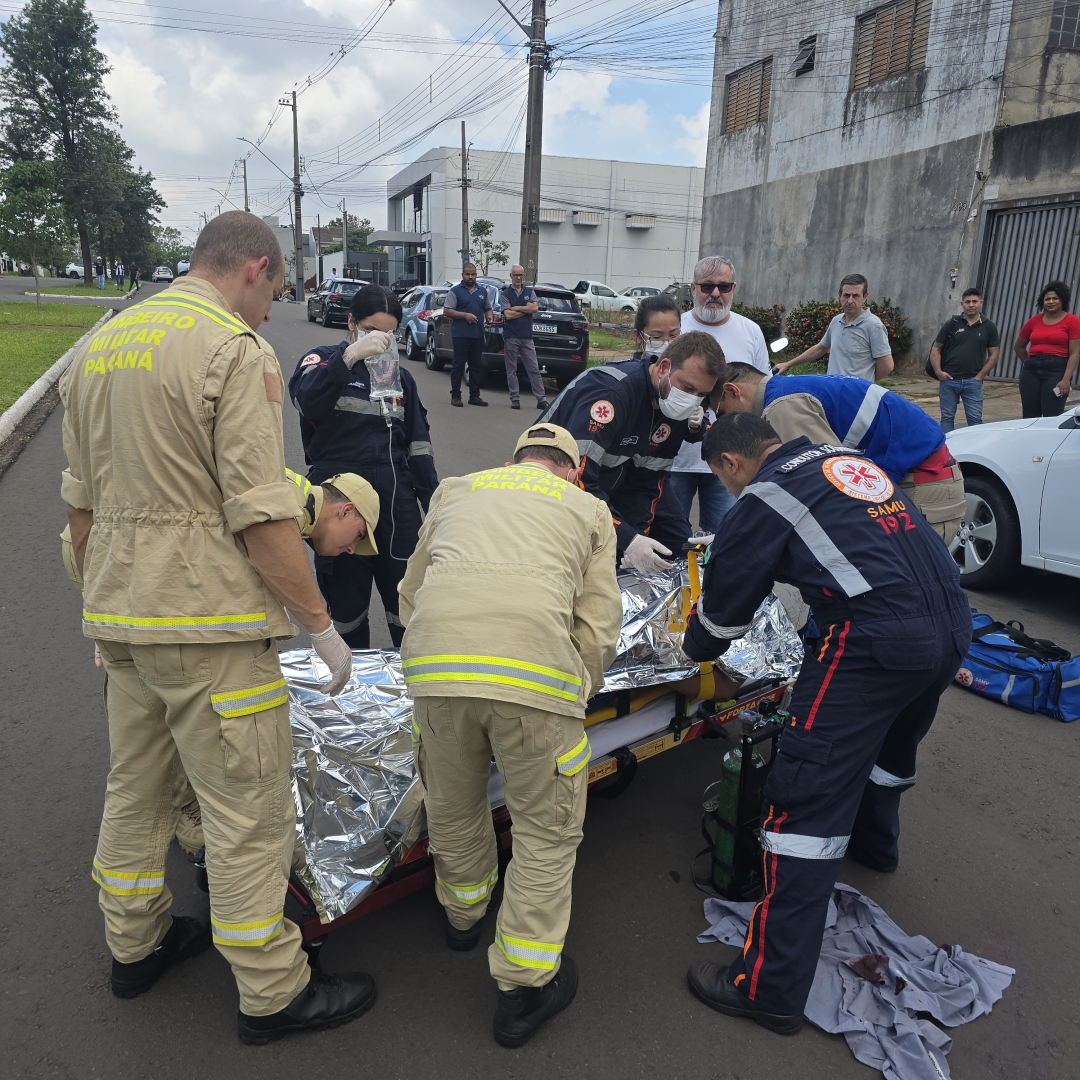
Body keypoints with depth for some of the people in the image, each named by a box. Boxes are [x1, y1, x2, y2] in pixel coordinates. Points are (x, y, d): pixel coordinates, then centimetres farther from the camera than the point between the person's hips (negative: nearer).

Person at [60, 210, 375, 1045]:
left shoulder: (98, 346, 13)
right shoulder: (235, 352, -13)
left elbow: (81, 506, 16)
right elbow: (261, 517, -20)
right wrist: (322, 626, -12)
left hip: (119, 612, 9)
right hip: (206, 618, -9)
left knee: (137, 783, 22)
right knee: (249, 805, 2)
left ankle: (136, 943, 40)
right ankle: (274, 992, 16)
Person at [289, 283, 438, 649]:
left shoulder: (400, 376, 16)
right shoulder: (325, 360, 2)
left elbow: (418, 444, 14)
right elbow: (305, 398, -22)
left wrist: (434, 506, 7)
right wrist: (351, 355, -34)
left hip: (397, 502, 3)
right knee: (346, 605, 9)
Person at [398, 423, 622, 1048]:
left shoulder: (456, 489, 29)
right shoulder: (588, 508, 23)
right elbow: (598, 627, 13)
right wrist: (576, 698, 27)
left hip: (431, 664, 3)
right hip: (536, 672, -3)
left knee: (453, 807, 26)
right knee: (548, 830, 17)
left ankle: (464, 915, 51)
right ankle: (525, 985, 26)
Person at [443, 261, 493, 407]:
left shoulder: (482, 291, 16)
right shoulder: (455, 291, 0)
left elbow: (488, 309, 24)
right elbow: (446, 311, -5)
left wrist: (489, 319, 1)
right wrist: (465, 315, -15)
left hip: (478, 335, 5)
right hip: (460, 335, -5)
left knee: (477, 366, 8)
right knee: (458, 365, -2)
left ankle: (474, 395, 15)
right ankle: (455, 396, 2)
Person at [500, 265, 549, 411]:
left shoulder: (529, 291, 11)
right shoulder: (505, 293, 2)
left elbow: (535, 308, -5)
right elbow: (508, 314, -10)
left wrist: (516, 308, -8)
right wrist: (526, 308, -3)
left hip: (527, 336, 2)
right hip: (511, 337, -2)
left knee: (534, 369, 1)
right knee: (511, 370, 2)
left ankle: (541, 399, 2)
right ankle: (515, 399, 8)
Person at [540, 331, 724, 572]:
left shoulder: (680, 406, -8)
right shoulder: (610, 390, -33)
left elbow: (648, 478, -3)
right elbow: (575, 479, -39)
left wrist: (638, 536, -16)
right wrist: (628, 538, -41)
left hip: (612, 483, 7)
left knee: (677, 540, 4)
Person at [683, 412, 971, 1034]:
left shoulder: (765, 497, -3)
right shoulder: (850, 461, 19)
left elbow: (725, 603, 4)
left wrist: (697, 648, 23)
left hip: (876, 643, -9)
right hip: (952, 628, 9)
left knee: (806, 800, -4)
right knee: (891, 741, 34)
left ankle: (773, 988, 1)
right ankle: (874, 842, 62)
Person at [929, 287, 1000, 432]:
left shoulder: (989, 327, 5)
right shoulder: (952, 324, 3)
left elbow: (994, 354, 6)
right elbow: (936, 349, 3)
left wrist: (981, 375, -4)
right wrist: (938, 371, -8)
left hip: (973, 381, 0)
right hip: (948, 379, 0)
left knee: (975, 419, 0)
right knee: (947, 418, 7)